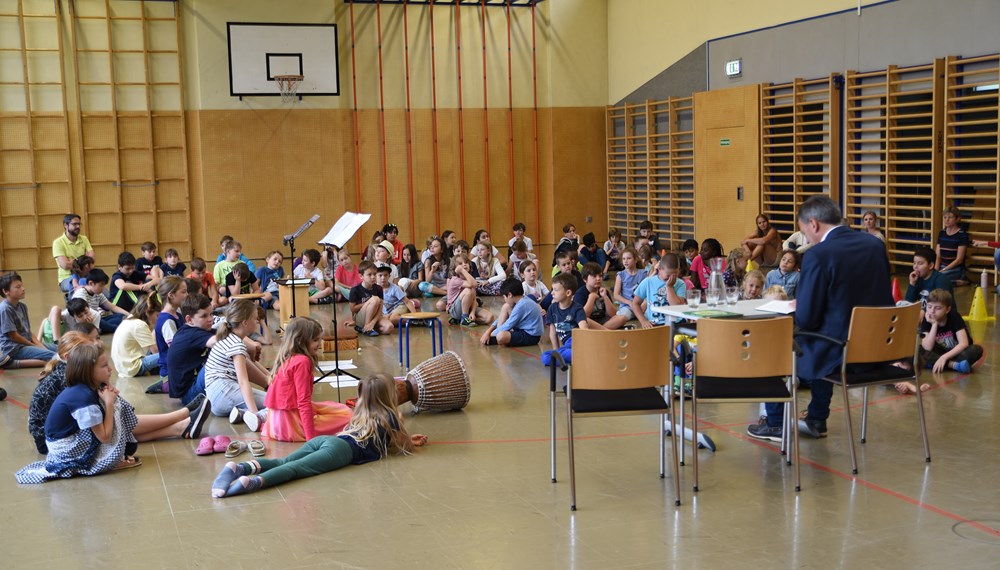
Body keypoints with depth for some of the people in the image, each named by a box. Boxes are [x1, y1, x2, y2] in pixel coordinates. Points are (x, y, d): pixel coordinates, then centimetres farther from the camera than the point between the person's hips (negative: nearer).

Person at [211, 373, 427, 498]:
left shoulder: (362, 416, 38)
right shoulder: (389, 417, 17)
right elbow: (404, 446, 28)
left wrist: (410, 440, 58)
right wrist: (412, 443, 50)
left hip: (322, 439, 6)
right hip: (341, 450, -6)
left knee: (283, 462, -14)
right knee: (296, 469, -27)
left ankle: (238, 468, -40)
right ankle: (252, 482, -52)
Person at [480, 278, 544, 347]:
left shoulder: (521, 306, -25)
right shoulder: (522, 300, 5)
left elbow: (507, 326, -19)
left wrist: (490, 334, -7)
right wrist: (488, 331, 6)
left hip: (532, 336, -10)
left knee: (501, 336, -35)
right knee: (506, 307, 12)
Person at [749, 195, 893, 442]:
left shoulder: (818, 255, -19)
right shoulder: (875, 245, 3)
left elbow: (807, 319, -18)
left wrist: (798, 307, 7)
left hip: (840, 352, -7)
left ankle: (775, 424, 30)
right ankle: (817, 420, 42)